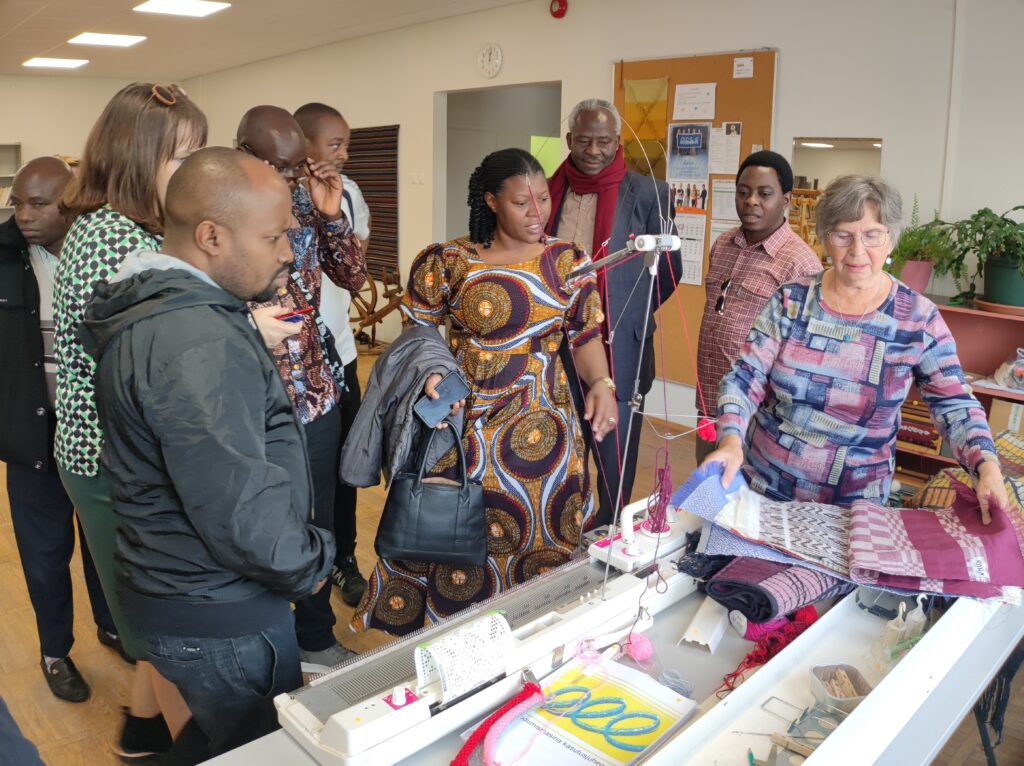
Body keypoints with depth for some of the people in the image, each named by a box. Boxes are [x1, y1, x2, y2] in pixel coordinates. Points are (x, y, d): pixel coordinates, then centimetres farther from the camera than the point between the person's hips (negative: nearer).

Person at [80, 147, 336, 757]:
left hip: (187, 592, 9)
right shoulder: (197, 340, -30)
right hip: (219, 618, -9)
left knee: (225, 741, 29)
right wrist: (310, 563, -15)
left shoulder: (156, 307, 5)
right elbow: (238, 504, -31)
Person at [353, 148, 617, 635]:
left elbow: (584, 334, 7)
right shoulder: (449, 262, -5)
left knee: (544, 541, 11)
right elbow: (417, 333, 3)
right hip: (465, 426, -1)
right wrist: (429, 371, -16)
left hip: (544, 430, 2)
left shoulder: (569, 261, 1)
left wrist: (600, 383, -10)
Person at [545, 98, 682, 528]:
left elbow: (668, 271, 1)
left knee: (613, 457, 8)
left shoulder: (647, 194, -5)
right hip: (556, 350, 4)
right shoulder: (548, 191, 5)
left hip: (617, 352, -4)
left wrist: (628, 317, -3)